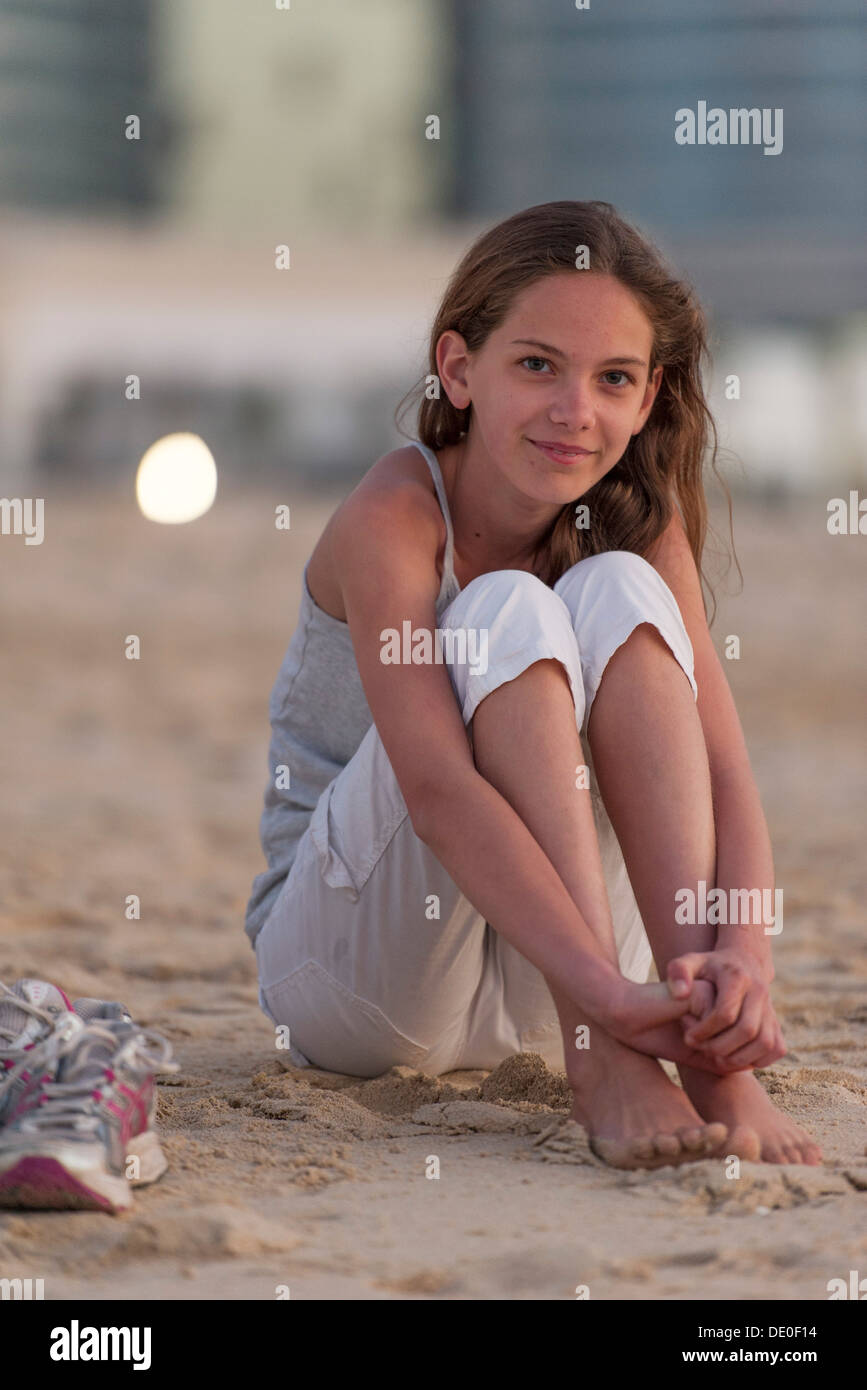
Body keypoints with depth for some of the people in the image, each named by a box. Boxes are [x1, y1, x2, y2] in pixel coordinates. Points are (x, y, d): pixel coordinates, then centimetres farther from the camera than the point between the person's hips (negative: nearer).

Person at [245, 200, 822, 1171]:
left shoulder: (643, 528, -4)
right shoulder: (393, 517, -19)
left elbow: (722, 770, -17)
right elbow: (438, 790, -33)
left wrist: (744, 952, -38)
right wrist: (609, 993, -46)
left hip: (536, 990, 4)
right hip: (348, 969, -4)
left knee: (619, 592, -19)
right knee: (513, 616, -26)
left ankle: (709, 1052, -31)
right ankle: (600, 1064, -38)